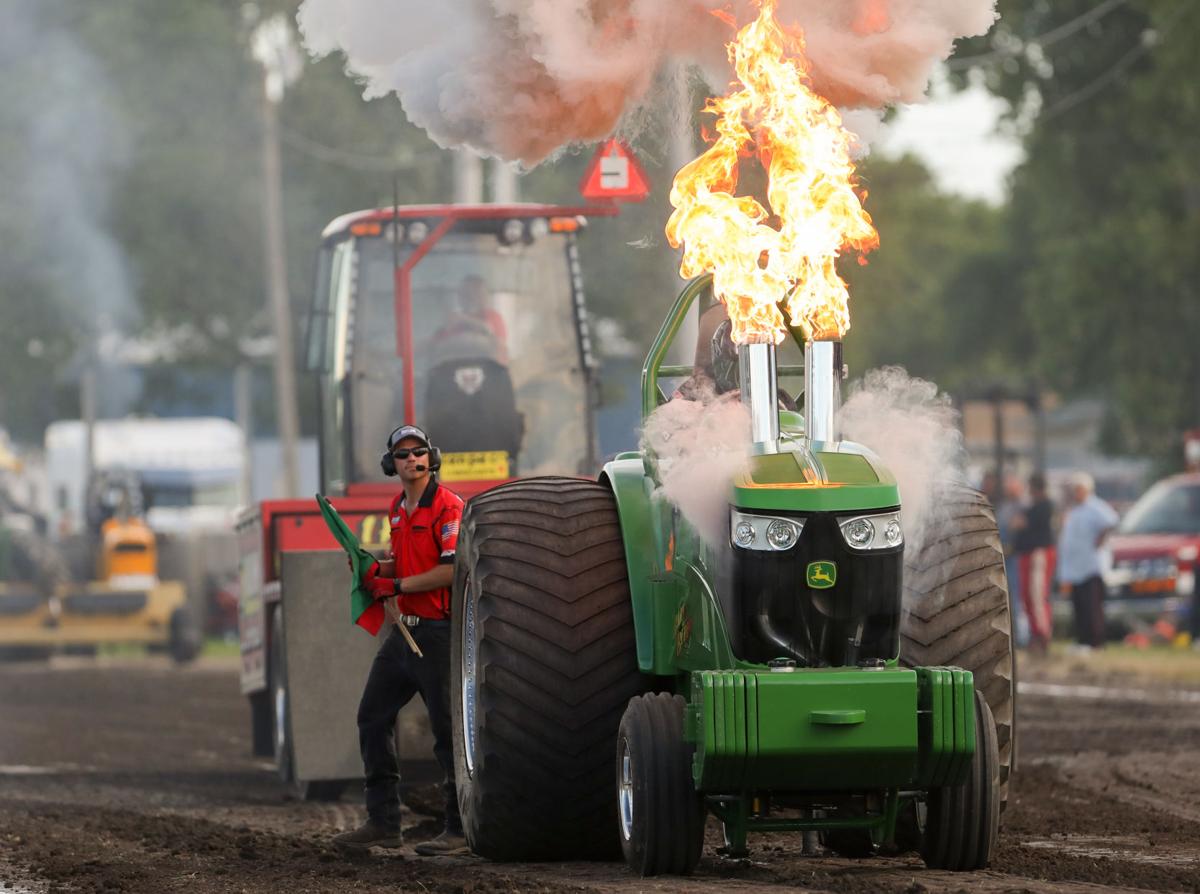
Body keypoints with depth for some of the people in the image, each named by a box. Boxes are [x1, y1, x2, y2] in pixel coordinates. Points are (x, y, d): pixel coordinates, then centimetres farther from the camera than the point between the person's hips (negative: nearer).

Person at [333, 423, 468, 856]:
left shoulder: (447, 505, -11)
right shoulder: (397, 508, 16)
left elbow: (453, 569, -19)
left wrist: (397, 585, -16)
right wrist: (379, 570, 8)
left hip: (437, 632, -9)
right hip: (404, 630, 9)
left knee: (449, 729, -6)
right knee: (373, 716, 9)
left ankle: (460, 830, -2)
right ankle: (383, 822, 15)